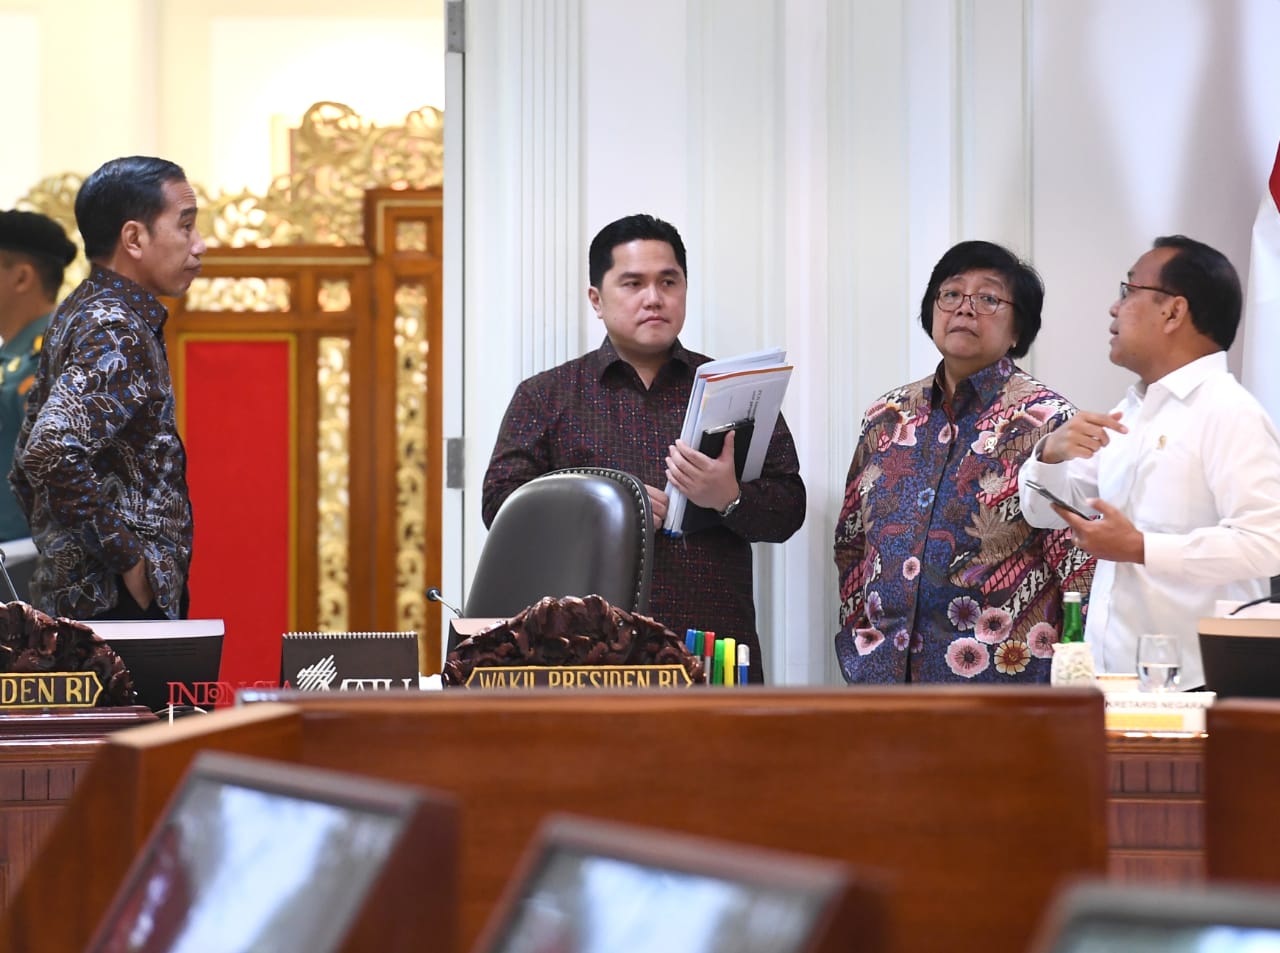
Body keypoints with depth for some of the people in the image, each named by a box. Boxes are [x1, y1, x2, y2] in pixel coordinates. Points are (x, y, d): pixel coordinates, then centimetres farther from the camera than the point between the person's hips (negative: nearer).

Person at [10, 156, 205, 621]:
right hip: (119, 602, -10)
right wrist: (130, 560, -21)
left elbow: (28, 464, 19)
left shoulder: (77, 315, 14)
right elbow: (53, 453, -29)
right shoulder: (119, 332, -15)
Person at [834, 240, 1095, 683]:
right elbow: (851, 547, 18)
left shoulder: (1045, 420, -4)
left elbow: (1079, 564, -7)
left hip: (1001, 679, -4)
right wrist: (859, 650, 10)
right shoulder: (887, 417, 12)